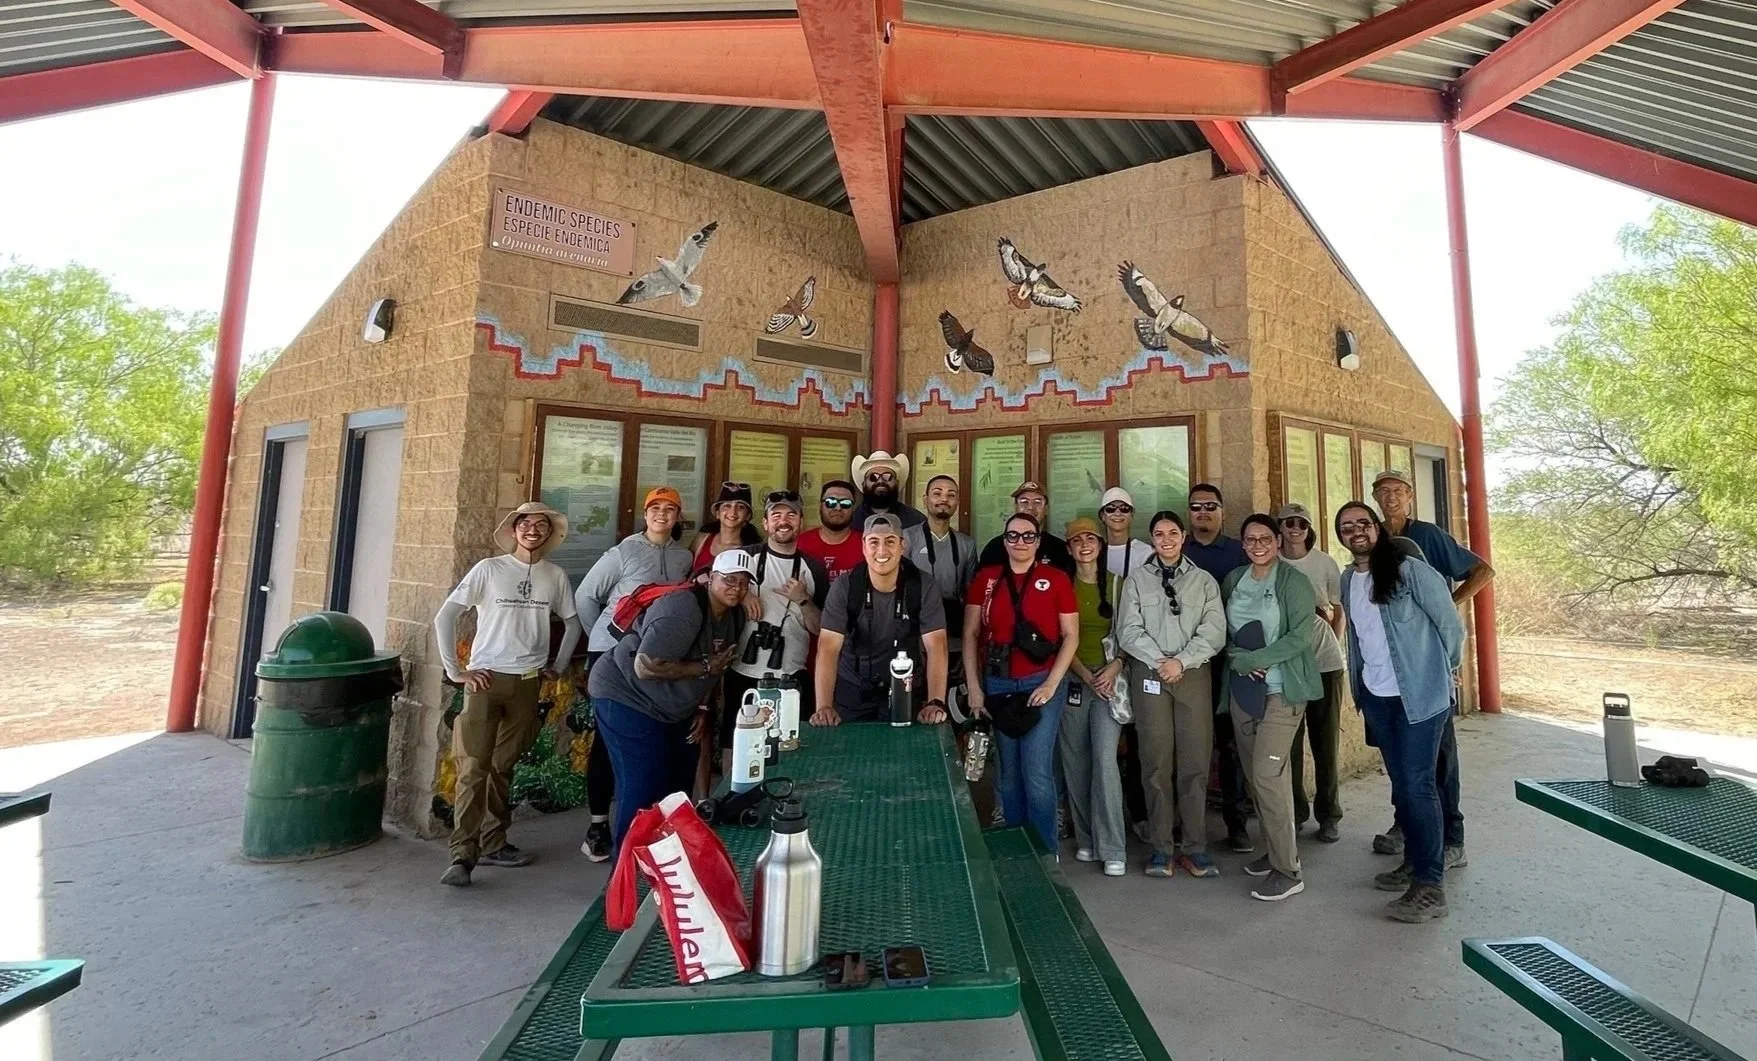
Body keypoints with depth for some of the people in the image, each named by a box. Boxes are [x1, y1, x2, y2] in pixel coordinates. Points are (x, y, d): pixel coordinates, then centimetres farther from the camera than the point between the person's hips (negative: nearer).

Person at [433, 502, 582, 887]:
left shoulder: (556, 576, 4)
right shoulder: (489, 569, -4)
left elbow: (572, 623, 17)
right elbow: (444, 618, -3)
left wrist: (558, 667, 12)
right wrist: (456, 671, -6)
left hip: (527, 683, 3)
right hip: (486, 679, -2)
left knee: (503, 767, 12)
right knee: (473, 767, -5)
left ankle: (492, 843, 24)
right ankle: (463, 855, 2)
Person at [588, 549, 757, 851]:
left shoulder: (734, 616, -2)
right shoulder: (683, 610, -29)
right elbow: (646, 667, -34)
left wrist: (702, 708, 4)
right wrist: (705, 667, -27)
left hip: (673, 707, 9)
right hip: (627, 697, -9)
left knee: (678, 786, 15)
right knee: (644, 791, -10)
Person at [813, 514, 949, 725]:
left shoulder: (924, 587, -13)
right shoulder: (844, 587, -14)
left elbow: (936, 646, -18)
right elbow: (828, 648, -19)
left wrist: (935, 703, -31)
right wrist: (824, 706, -30)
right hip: (852, 690, 0)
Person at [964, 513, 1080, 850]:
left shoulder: (1057, 578, -1)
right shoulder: (985, 578, 4)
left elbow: (1071, 636, -1)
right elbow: (970, 635, 4)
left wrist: (1052, 684, -9)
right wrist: (974, 688, -1)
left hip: (1043, 682, -2)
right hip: (998, 684, 3)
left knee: (1037, 770, -5)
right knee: (1008, 771, 12)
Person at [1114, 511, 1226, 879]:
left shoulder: (1204, 580, 10)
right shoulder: (1136, 579, 8)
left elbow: (1214, 630, 1)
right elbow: (1129, 630, 0)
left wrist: (1182, 660, -11)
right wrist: (1160, 661, -10)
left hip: (1193, 675, 1)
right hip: (1149, 675, -1)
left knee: (1195, 762, 0)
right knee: (1156, 762, 1)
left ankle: (1195, 847, 12)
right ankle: (1162, 848, 10)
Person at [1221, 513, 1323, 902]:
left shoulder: (1293, 581, -6)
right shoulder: (1232, 580, 10)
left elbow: (1301, 635, -13)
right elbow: (1222, 630, 12)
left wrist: (1254, 659, -17)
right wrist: (1237, 658, -7)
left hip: (1281, 690, -6)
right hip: (1243, 688, 6)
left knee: (1268, 775, -9)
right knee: (1253, 774, 11)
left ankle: (1287, 871, 4)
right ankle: (1275, 851, 28)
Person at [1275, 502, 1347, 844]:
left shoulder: (1325, 563, 2)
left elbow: (1338, 610, 12)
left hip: (1324, 662, 1)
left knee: (1325, 741, 9)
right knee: (1290, 742, 6)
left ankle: (1328, 815, 22)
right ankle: (1295, 811, 21)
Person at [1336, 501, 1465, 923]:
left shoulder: (1410, 571, -12)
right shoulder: (1347, 580, 7)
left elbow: (1451, 625, -5)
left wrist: (1444, 671, 6)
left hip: (1419, 695, -6)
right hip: (1375, 695, 6)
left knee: (1418, 785, -5)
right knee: (1400, 783, 15)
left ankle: (1431, 886, 4)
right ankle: (1414, 862, 29)